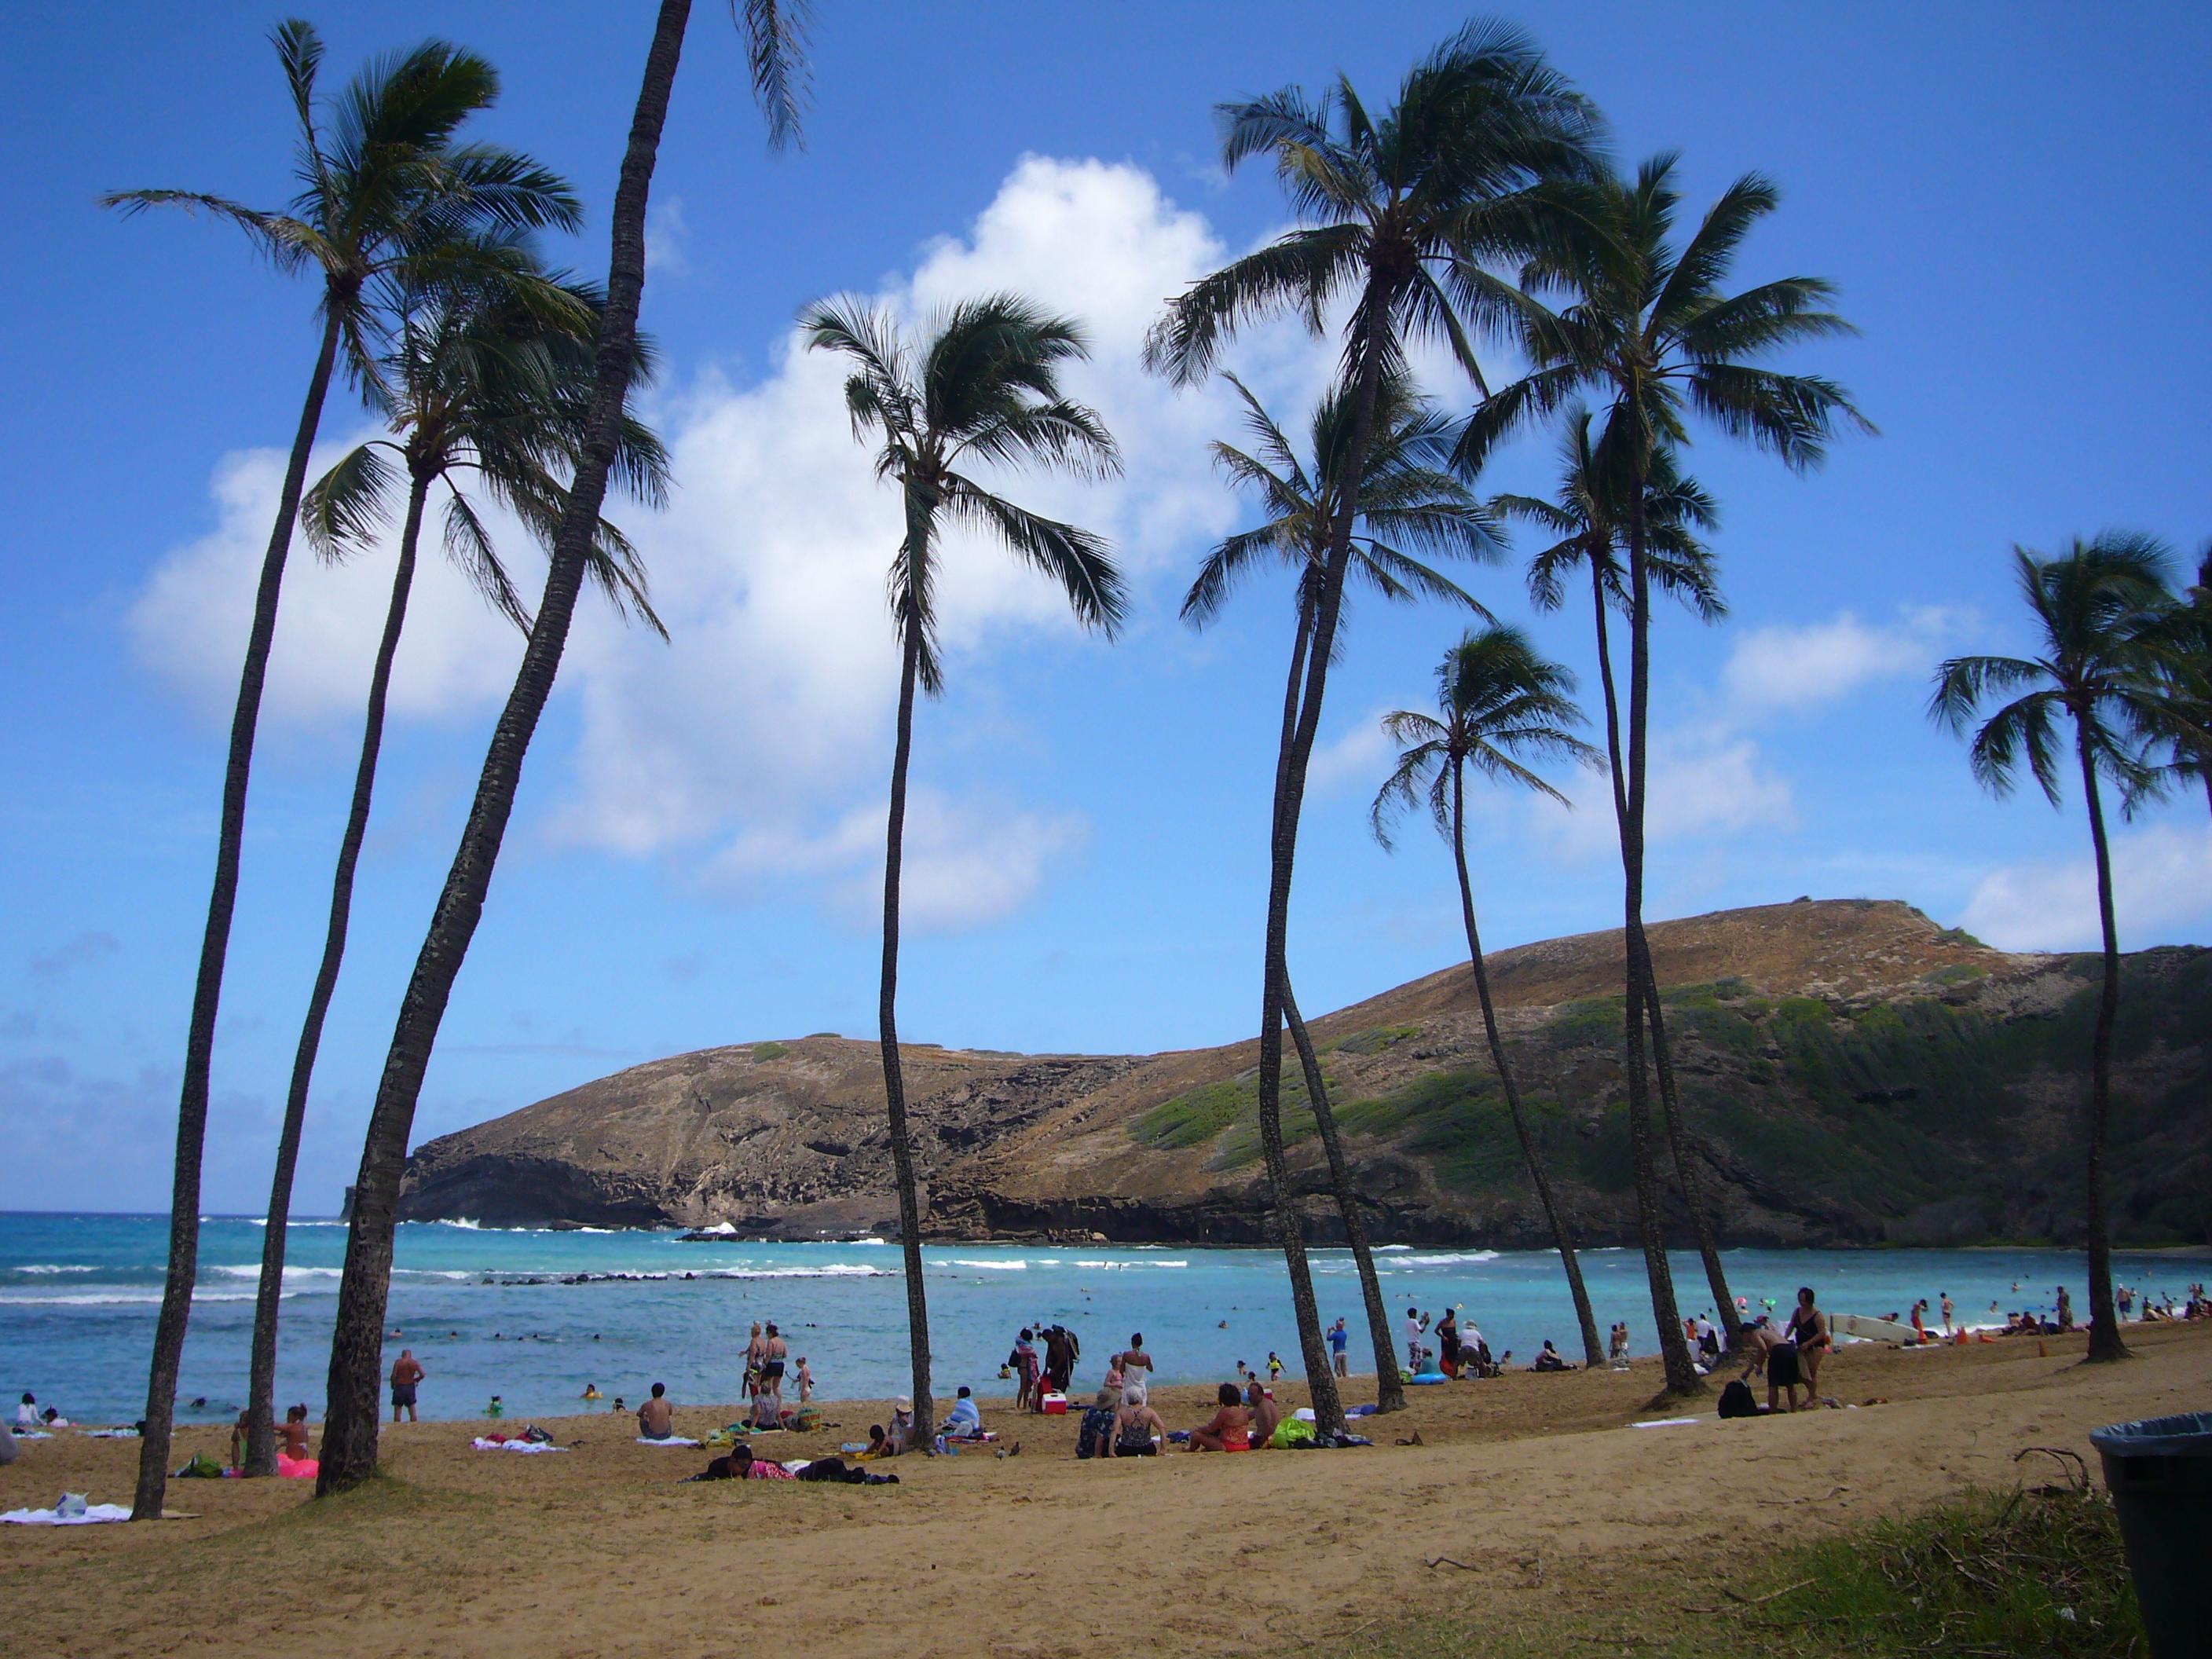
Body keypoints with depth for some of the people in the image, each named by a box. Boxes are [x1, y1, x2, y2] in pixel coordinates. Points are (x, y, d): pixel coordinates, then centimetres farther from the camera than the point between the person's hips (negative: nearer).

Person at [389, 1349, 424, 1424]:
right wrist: (417, 1380, 10)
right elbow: (422, 1375, -10)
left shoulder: (398, 1362, -7)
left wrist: (392, 1384, 4)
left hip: (399, 1387, -2)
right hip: (410, 1386, 2)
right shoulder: (415, 1362, -2)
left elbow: (394, 1375, -15)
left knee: (397, 1411, 6)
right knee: (412, 1411, 11)